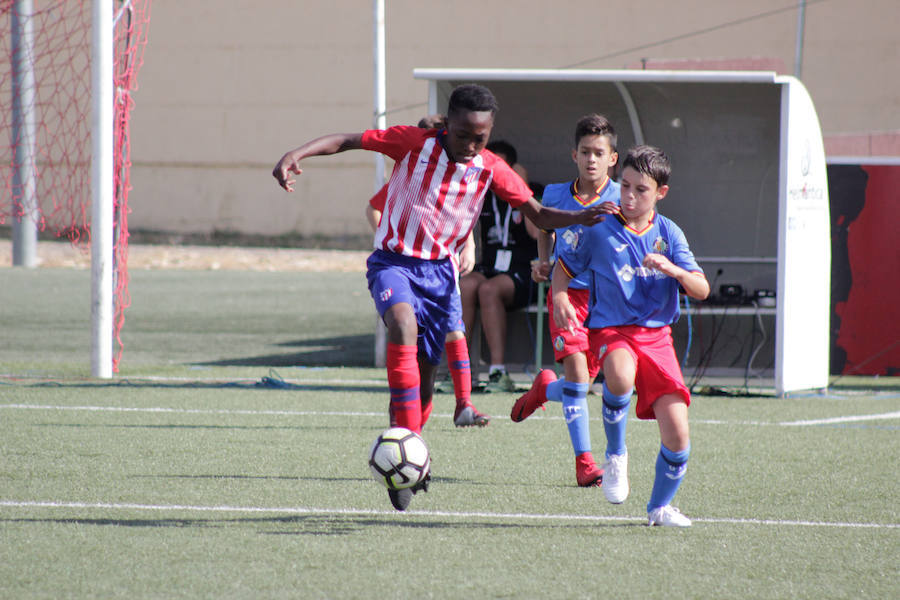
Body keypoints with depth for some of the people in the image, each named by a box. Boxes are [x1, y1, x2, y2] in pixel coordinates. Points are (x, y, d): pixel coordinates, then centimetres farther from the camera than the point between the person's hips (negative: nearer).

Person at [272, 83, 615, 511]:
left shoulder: (492, 170, -3)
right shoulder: (413, 143, -11)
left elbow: (538, 214, 0)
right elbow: (346, 141, -10)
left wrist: (579, 218, -19)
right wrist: (297, 155, -25)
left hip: (439, 269, 3)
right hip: (394, 261, -3)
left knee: (426, 373, 5)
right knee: (403, 324, -33)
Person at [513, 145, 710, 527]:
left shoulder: (669, 234, 6)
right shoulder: (598, 228, 0)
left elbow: (701, 290, 2)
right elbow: (564, 267, 13)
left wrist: (672, 269, -18)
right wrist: (559, 296, -8)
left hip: (657, 334, 3)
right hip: (610, 329, -3)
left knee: (677, 435, -6)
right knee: (621, 377, -41)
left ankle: (660, 507, 22)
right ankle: (615, 454, -13)